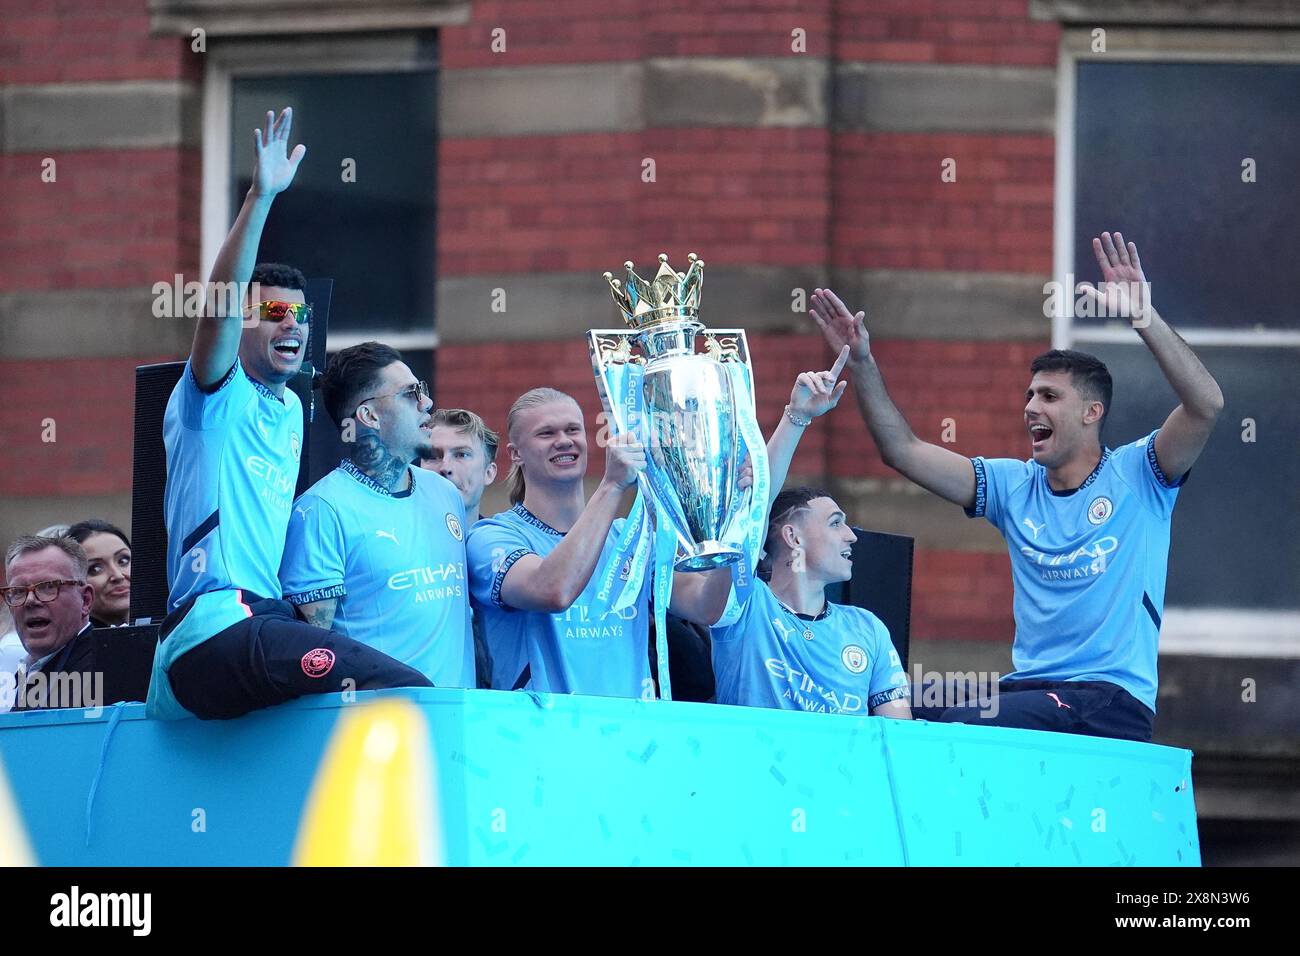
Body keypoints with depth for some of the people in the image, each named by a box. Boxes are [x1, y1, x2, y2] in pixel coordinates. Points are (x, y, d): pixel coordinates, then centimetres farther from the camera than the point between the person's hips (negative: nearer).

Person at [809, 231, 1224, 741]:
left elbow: (1206, 405, -14)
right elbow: (903, 450, 15)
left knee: (957, 729, -29)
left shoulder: (1135, 475, 2)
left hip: (1111, 700, -5)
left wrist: (1145, 316, -23)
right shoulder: (1015, 485, 16)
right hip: (1028, 688, 5)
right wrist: (862, 365, 5)